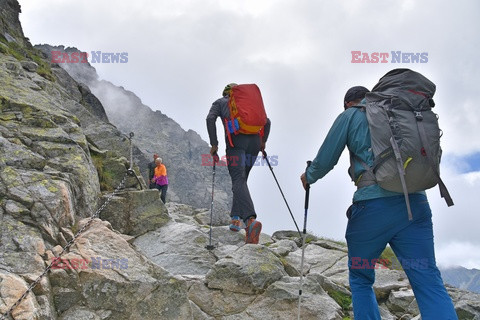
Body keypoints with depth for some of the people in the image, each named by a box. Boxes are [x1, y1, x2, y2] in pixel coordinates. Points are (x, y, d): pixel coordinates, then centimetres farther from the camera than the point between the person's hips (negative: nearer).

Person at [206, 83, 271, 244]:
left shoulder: (220, 102, 23)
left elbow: (210, 119, 2)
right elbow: (266, 121, 21)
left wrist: (214, 144, 1)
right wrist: (263, 142, 25)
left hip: (236, 141, -4)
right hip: (254, 141, 4)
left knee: (238, 181, -17)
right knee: (241, 179, 19)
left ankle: (250, 220, -39)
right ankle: (236, 218, 13)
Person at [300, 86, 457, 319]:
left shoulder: (350, 115, 9)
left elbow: (325, 160, 8)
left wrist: (309, 176, 29)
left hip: (373, 204, -3)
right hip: (415, 202, 4)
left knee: (360, 279, 14)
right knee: (429, 282, -3)